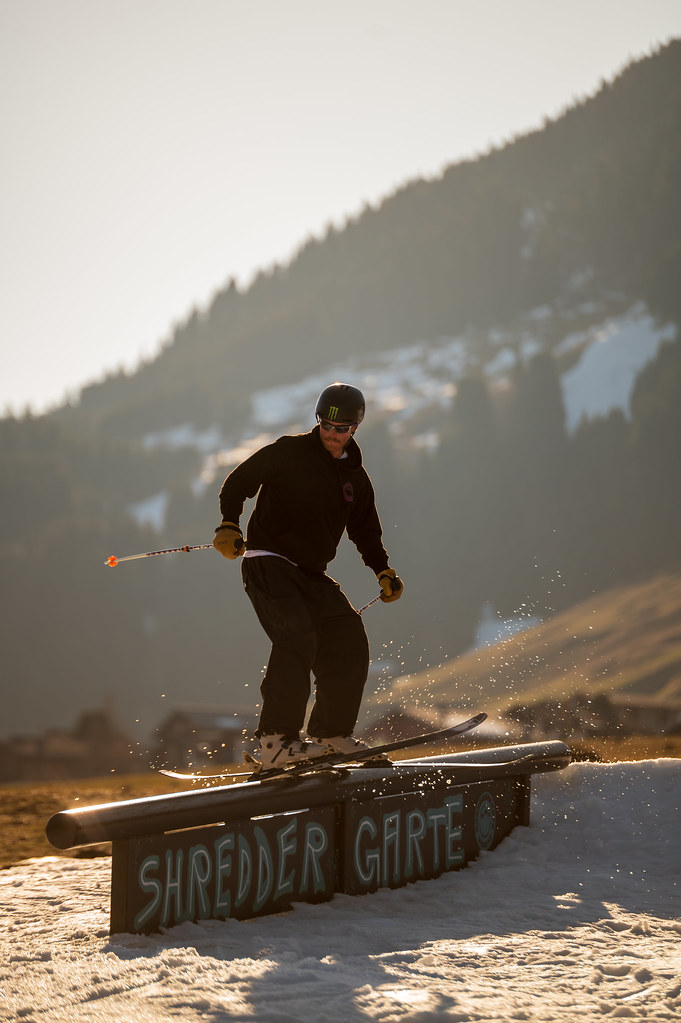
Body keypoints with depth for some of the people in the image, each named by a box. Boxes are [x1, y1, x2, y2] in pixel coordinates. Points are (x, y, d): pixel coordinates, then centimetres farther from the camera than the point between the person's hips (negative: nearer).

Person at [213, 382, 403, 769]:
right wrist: (229, 525, -16)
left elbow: (366, 531, 24)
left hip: (312, 575, 7)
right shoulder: (289, 452, -2)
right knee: (298, 636, -25)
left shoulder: (356, 478, 14)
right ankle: (276, 741, -27)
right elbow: (237, 483, 1)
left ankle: (332, 732, 13)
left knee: (349, 640, -2)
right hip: (269, 563, -7)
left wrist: (384, 571, 9)